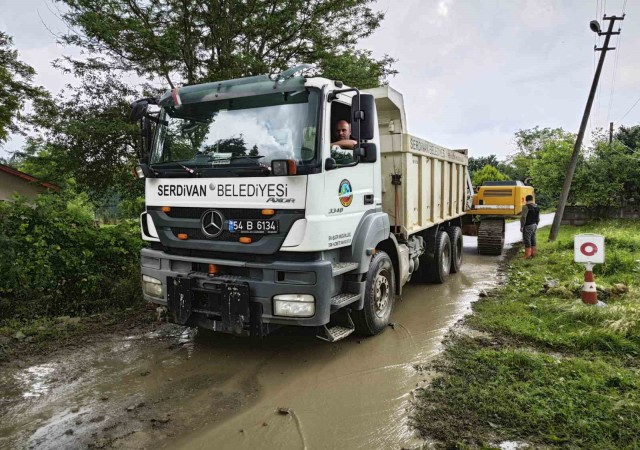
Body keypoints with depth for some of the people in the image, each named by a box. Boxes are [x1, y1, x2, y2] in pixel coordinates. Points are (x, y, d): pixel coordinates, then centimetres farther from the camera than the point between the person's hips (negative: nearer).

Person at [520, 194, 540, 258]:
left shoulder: (526, 206, -16)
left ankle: (527, 255, -5)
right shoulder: (536, 207, 10)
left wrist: (521, 226, -17)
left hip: (528, 226, -8)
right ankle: (533, 254, 20)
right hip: (534, 225, 8)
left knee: (527, 240, -5)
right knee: (533, 240, 14)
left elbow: (523, 217, -22)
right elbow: (538, 218, 17)